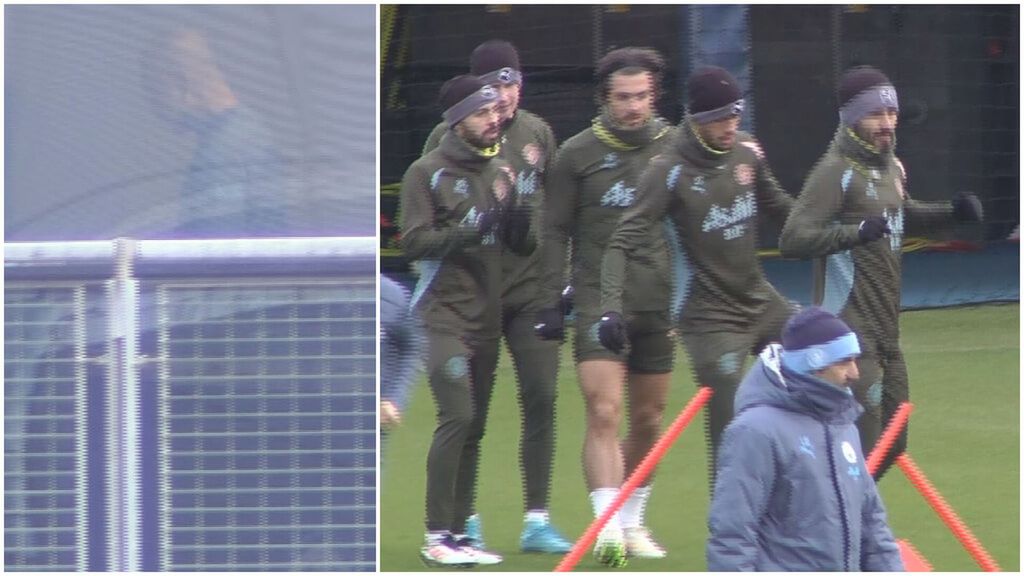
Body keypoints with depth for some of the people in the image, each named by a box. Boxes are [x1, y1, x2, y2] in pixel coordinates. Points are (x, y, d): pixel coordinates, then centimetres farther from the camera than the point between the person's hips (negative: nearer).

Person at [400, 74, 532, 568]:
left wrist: (513, 203, -7)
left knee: (474, 428, 6)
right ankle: (437, 535, -11)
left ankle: (458, 532, 12)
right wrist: (468, 232, -20)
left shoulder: (499, 170, 14)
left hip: (487, 318, 6)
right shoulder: (427, 172, -4)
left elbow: (524, 245, 13)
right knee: (457, 418, -15)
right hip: (446, 315, -6)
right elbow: (414, 241, -11)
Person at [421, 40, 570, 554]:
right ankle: (465, 518, 15)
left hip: (532, 288, 3)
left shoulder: (537, 132, 7)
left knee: (541, 400, -2)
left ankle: (536, 521, 4)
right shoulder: (448, 139, -5)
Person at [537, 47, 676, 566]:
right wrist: (552, 302, -2)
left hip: (657, 303, 3)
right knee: (603, 413, -15)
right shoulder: (577, 154, 0)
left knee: (648, 420, 9)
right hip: (598, 302, -3)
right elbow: (555, 232, 4)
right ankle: (607, 528, -21)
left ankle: (632, 523, 24)